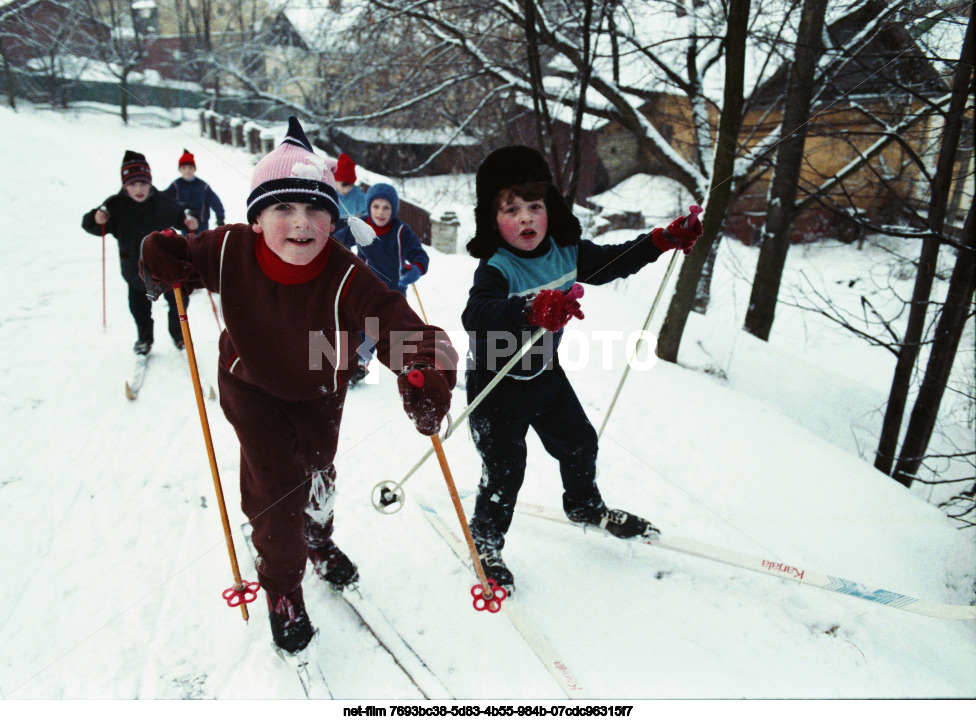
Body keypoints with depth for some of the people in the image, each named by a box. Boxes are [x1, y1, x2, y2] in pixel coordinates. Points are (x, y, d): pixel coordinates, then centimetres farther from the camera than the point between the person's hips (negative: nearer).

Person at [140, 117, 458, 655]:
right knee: (275, 482, -4)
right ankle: (281, 585, 23)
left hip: (318, 391, 1)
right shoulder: (228, 252, -28)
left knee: (316, 474, 18)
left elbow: (404, 331, -46)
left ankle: (317, 540, 54)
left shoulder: (347, 279, -37)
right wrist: (163, 263, -28)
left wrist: (426, 383, -65)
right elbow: (176, 255, -5)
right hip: (250, 384, 0)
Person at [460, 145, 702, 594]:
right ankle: (486, 539, 26)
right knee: (504, 471, -1)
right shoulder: (495, 269, -28)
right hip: (497, 383, -7)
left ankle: (584, 506, 49)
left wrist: (663, 241, 0)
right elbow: (476, 316, -47)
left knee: (579, 443, 20)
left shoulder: (566, 251, -7)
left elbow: (611, 263, 8)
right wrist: (533, 311, -63)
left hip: (545, 372, 7)